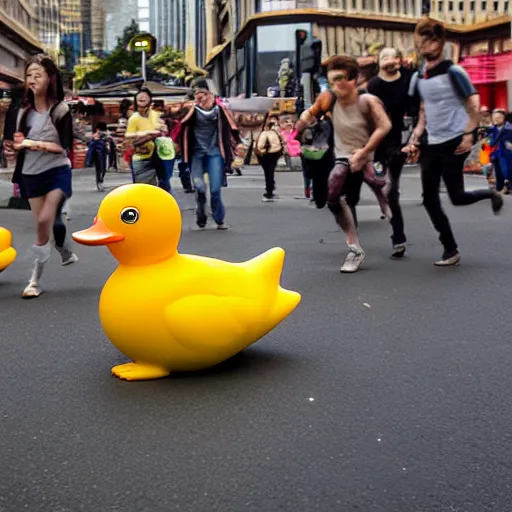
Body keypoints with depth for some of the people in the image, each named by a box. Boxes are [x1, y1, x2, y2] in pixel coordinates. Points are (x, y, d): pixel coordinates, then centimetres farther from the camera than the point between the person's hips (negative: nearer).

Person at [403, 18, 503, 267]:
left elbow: (474, 106, -9)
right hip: (432, 144, 7)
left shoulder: (453, 72, -9)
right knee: (429, 200, 2)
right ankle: (451, 249, 14)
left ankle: (490, 194, 24)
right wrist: (414, 140, 11)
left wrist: (469, 135, -16)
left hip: (454, 142, -6)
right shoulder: (418, 77, 10)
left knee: (456, 197, -9)